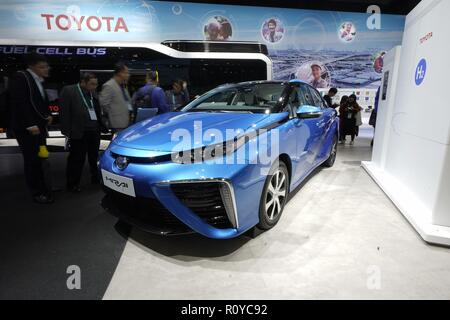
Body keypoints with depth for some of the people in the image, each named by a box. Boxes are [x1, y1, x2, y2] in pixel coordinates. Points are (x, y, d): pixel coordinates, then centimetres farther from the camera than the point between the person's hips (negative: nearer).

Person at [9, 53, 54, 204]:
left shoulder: (39, 81, 15)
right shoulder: (21, 77, -9)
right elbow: (19, 102, -18)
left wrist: (47, 115, 7)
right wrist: (30, 125, -21)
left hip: (39, 126, 8)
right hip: (26, 128, -7)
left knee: (38, 159, 13)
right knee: (32, 160, -2)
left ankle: (42, 187, 23)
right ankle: (37, 193, 7)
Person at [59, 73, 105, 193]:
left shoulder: (93, 93, 14)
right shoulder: (68, 91, -4)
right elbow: (64, 112, -7)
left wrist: (101, 127, 8)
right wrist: (67, 131, -11)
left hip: (95, 130, 6)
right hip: (79, 131, -6)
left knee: (95, 157, 15)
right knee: (77, 159, 1)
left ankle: (96, 178, 30)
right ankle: (72, 184, 14)